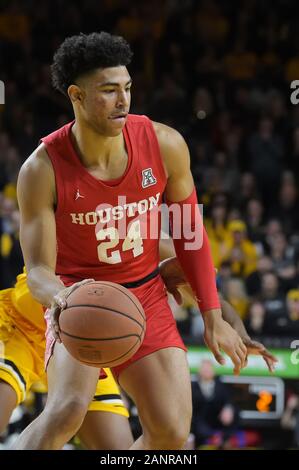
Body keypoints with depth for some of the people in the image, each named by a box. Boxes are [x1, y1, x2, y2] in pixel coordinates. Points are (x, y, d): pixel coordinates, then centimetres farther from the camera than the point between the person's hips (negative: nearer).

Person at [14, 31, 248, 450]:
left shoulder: (164, 145, -12)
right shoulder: (43, 169, -20)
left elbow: (189, 231, 3)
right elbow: (38, 269, -19)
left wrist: (213, 317, 4)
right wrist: (61, 297, -43)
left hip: (146, 296, 4)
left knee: (172, 433, -5)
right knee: (68, 409, -30)